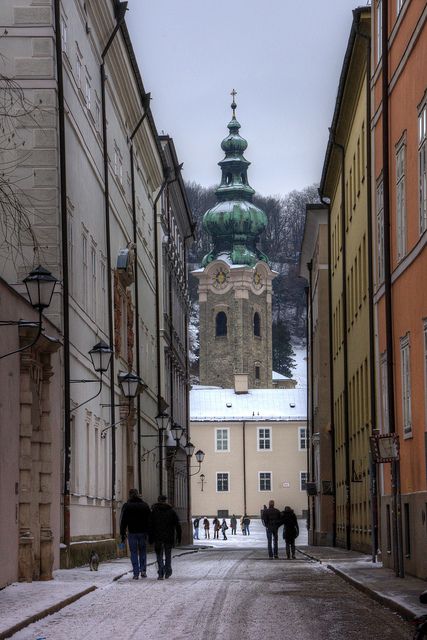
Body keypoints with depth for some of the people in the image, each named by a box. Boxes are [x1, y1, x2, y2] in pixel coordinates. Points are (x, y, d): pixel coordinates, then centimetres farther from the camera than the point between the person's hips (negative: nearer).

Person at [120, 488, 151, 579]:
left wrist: (122, 534, 1)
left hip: (132, 532, -2)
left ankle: (136, 574, -1)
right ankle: (143, 570, 2)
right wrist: (148, 532, 8)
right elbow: (149, 520, 5)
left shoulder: (126, 506, -2)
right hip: (143, 532, 2)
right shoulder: (145, 505, 5)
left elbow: (123, 521, -2)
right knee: (142, 551, 15)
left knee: (134, 553, 3)